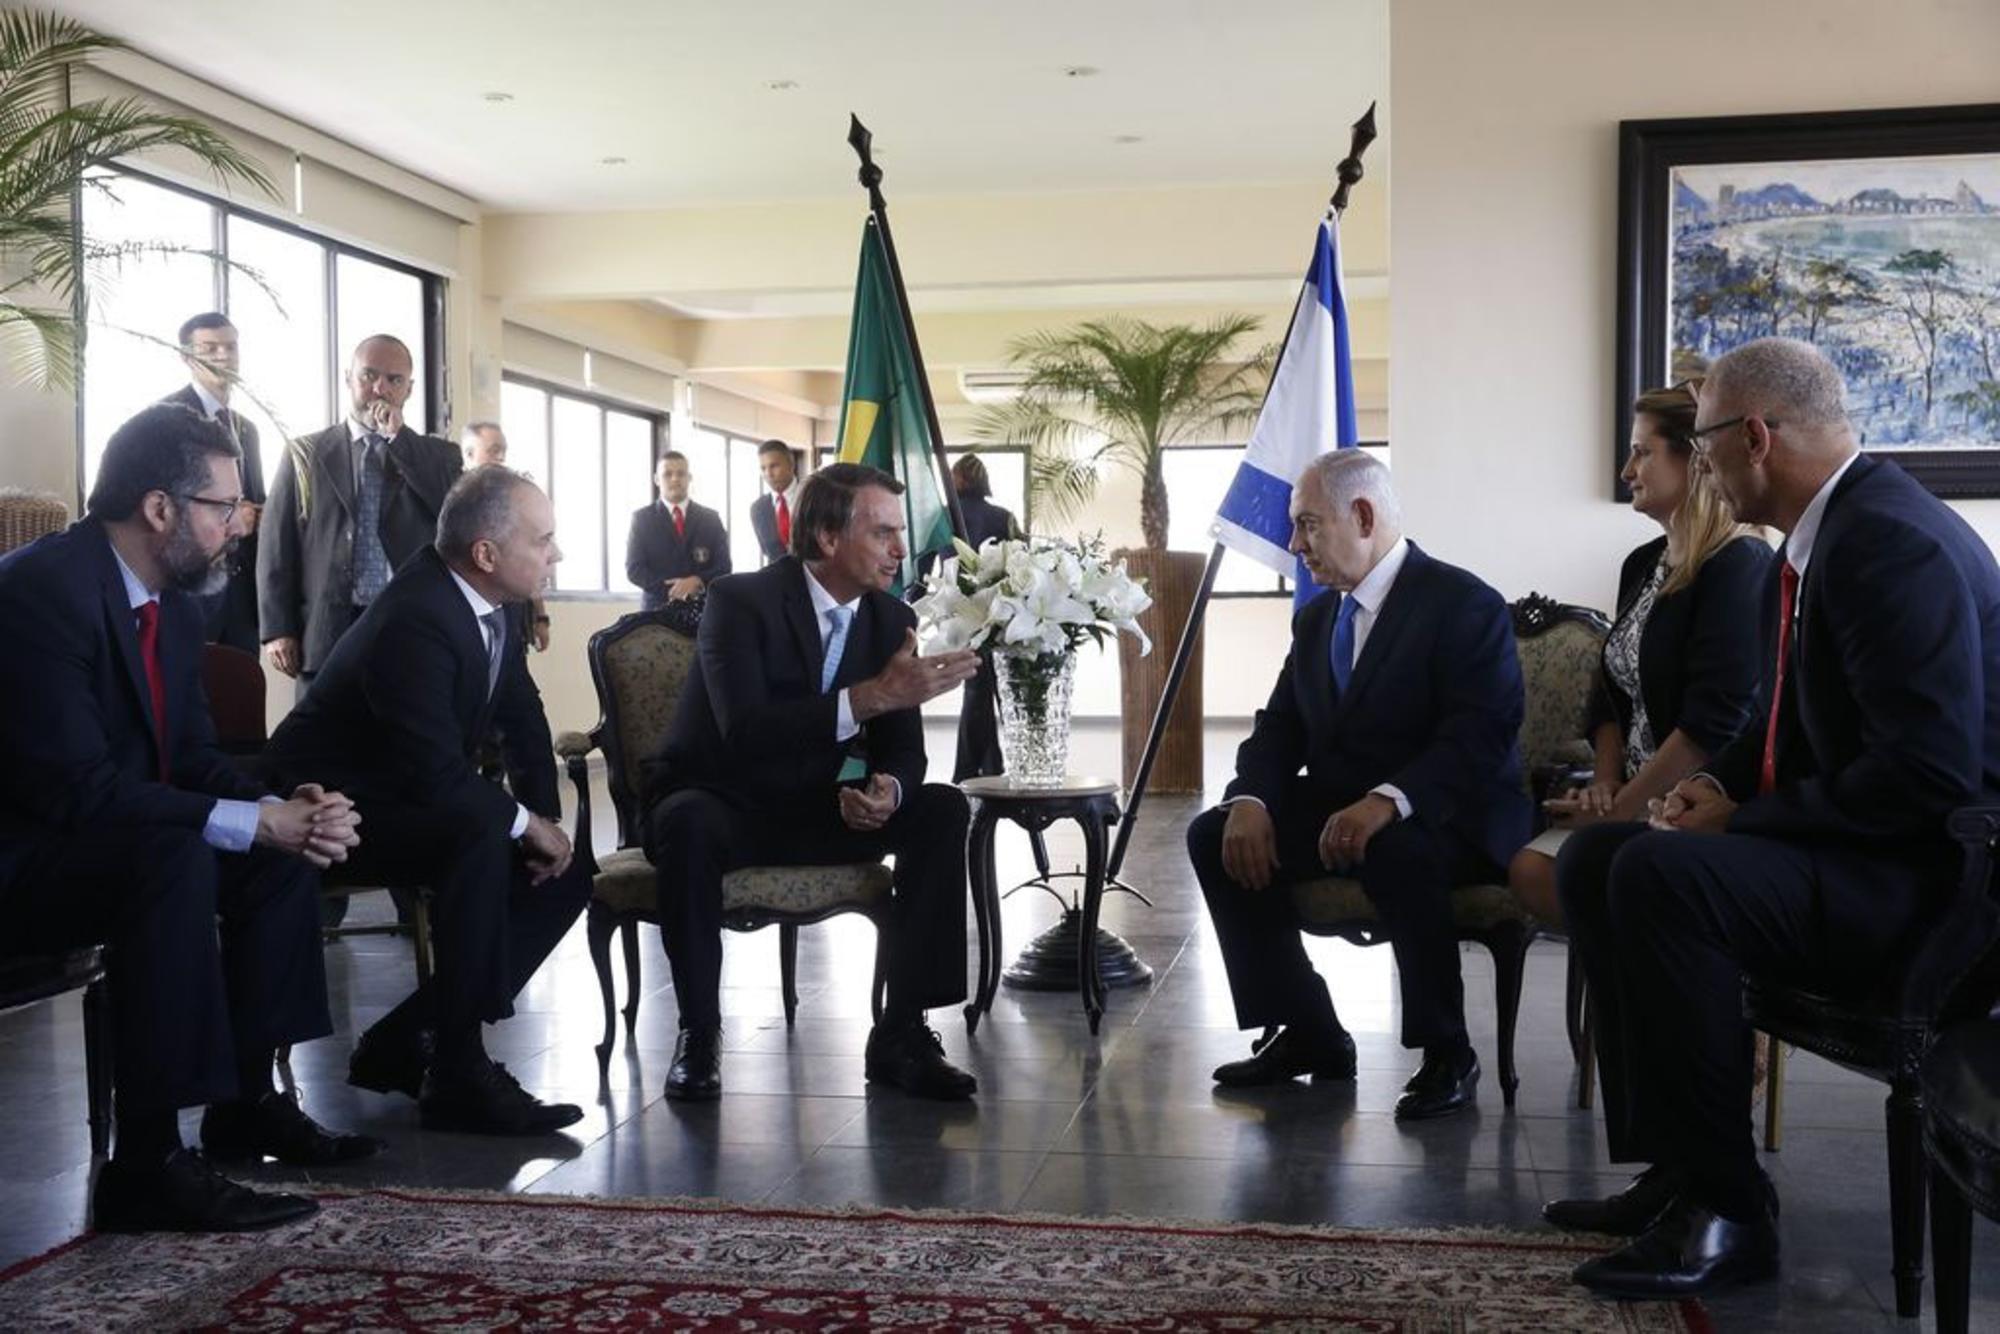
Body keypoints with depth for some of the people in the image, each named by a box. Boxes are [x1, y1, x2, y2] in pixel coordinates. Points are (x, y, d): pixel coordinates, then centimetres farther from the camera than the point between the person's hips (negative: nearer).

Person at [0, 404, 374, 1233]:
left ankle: (247, 1101, 8)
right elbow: (73, 787, -31)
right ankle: (148, 1163, -27)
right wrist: (252, 820, -29)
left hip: (114, 848, 10)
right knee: (178, 856, -33)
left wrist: (284, 807, -14)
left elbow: (194, 760, 6)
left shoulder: (174, 606, 5)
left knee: (284, 849, 1)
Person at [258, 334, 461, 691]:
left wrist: (399, 437, -5)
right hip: (328, 634, 0)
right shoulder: (306, 453, 11)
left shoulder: (438, 456, 13)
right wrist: (278, 630, 0)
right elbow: (277, 548, 9)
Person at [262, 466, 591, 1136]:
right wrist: (525, 823, -19)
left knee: (566, 875, -1)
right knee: (481, 839, -35)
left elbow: (524, 722, 9)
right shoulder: (414, 620, -28)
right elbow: (435, 772, -33)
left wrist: (545, 819, -4)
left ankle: (401, 1044, 3)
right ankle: (456, 1073, -25)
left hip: (405, 799, 10)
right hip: (331, 807, -10)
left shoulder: (487, 606, 0)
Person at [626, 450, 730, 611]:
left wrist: (697, 582, -16)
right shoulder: (642, 518, 5)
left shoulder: (710, 518, 9)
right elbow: (634, 569, -2)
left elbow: (723, 567, 5)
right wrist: (671, 590, -15)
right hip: (658, 609, -1)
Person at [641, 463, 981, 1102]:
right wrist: (870, 696, -41)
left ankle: (902, 1033, -14)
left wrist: (887, 788, -25)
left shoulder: (892, 619, 0)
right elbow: (744, 729, -33)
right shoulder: (741, 600, -17)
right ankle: (698, 1033, -20)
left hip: (820, 811, 5)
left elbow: (904, 748, 0)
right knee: (687, 821, -38)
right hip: (722, 805, -5)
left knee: (942, 810, -16)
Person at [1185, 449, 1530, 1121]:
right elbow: (1280, 725, 10)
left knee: (1394, 850, -39)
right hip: (1336, 807, 7)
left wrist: (1388, 802, -38)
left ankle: (1446, 1054, -17)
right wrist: (1250, 799, -12)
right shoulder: (1316, 617, 13)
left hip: (1442, 816, -7)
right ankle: (1309, 1036, -2)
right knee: (1213, 835, -12)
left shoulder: (1465, 604, -12)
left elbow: (1479, 737, -23)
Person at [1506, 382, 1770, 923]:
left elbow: (1716, 722, -19)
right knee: (1530, 871, -15)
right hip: (1634, 797, 8)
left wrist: (1622, 810, -15)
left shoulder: (1741, 564, -13)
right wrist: (1605, 783, 1)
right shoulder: (1643, 564, 15)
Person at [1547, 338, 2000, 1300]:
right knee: (1593, 860, 7)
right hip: (1846, 843, 10)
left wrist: (1743, 819, -19)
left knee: (1660, 874, -30)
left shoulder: (1893, 540, -21)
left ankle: (1727, 1207, -17)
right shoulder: (1814, 539, 9)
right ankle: (1677, 1165, 7)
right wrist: (1719, 784, 2)